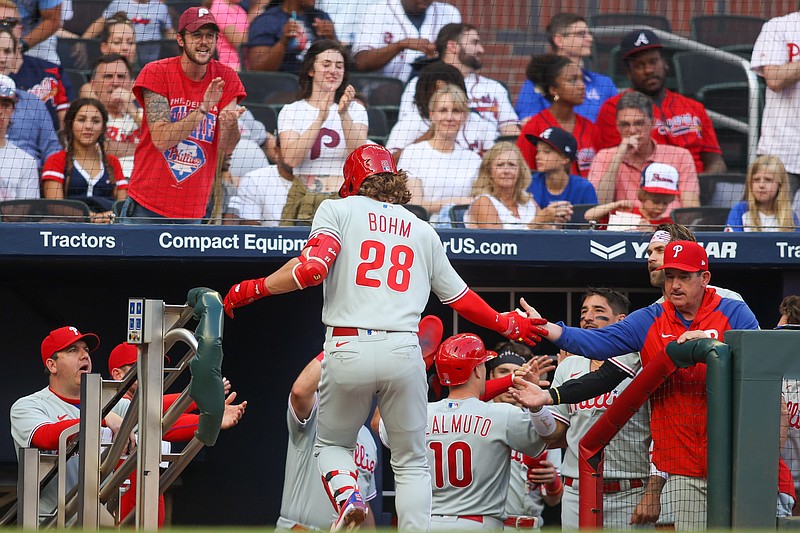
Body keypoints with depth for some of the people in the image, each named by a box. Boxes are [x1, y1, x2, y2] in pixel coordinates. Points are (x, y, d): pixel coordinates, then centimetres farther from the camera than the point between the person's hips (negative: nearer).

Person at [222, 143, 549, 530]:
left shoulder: (338, 210, 8)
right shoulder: (422, 230, 18)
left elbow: (312, 268, -9)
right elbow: (459, 298, 23)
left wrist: (253, 289, 3)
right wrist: (507, 324, 40)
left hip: (347, 349, -2)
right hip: (403, 352, 2)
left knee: (331, 443, 19)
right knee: (411, 462, 12)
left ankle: (347, 498, -11)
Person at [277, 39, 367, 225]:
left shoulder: (355, 110, 11)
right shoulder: (290, 111, 8)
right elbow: (291, 158, -9)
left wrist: (344, 114, -19)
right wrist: (320, 118, -16)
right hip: (304, 201, 0)